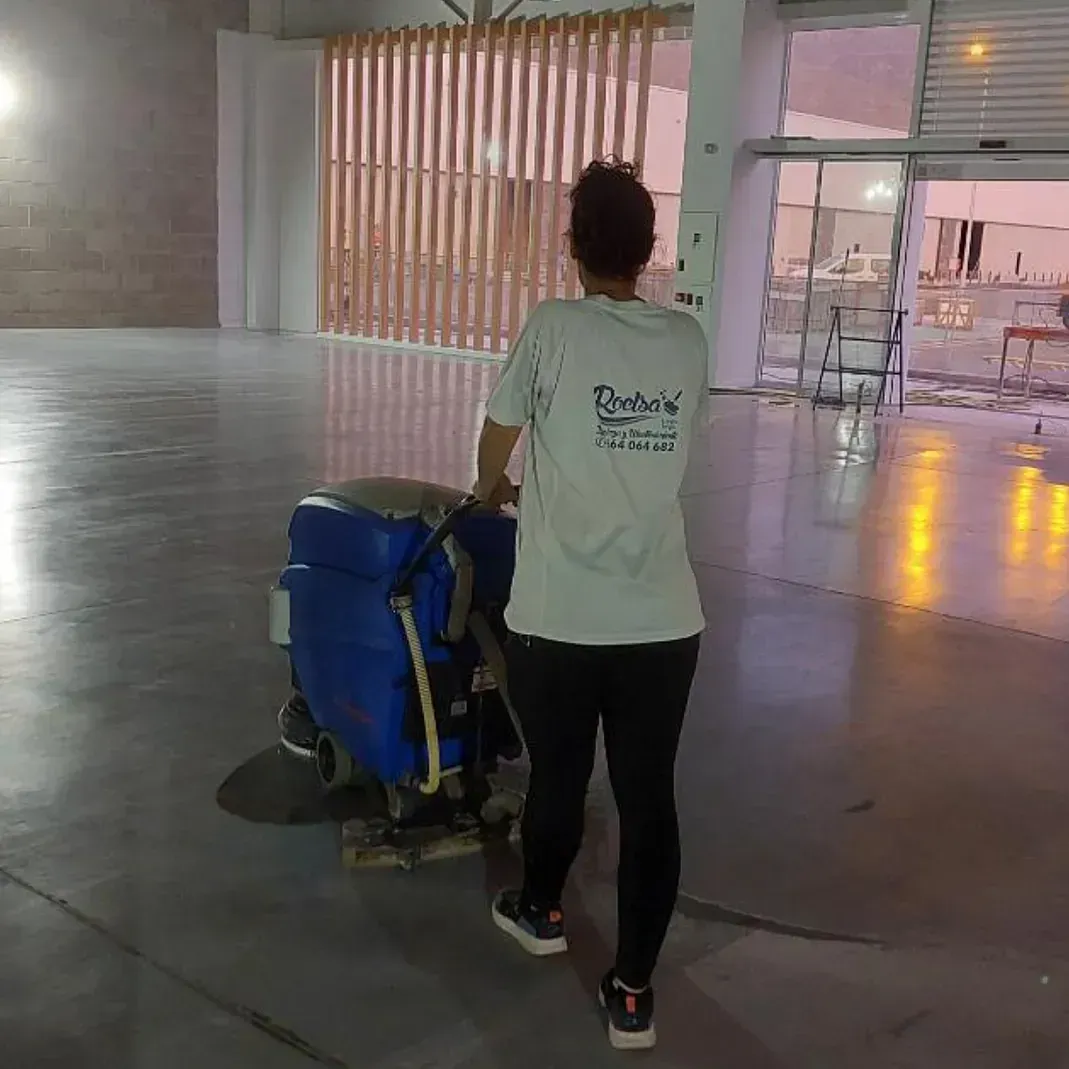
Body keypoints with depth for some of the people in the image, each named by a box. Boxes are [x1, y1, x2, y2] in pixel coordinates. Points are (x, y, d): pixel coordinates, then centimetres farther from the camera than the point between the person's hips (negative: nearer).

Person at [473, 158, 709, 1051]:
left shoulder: (553, 328, -7)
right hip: (664, 621, 3)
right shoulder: (689, 341, 5)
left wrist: (493, 490, 30)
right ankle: (634, 991, 18)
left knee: (557, 778, 18)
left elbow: (497, 440, 6)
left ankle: (541, 911, 43)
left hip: (558, 620, -2)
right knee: (650, 797, 10)